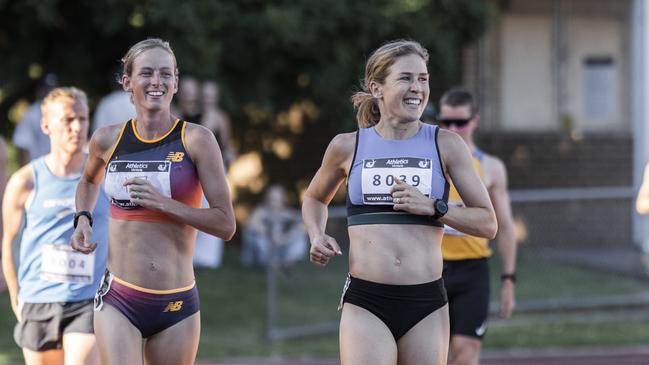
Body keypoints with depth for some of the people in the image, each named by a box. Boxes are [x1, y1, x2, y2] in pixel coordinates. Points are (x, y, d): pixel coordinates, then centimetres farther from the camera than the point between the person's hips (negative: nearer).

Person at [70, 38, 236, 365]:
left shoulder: (196, 140, -4)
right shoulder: (108, 140, 4)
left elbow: (226, 225, -7)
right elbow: (89, 181, 30)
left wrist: (163, 203, -16)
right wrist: (83, 219, 11)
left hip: (176, 304, 0)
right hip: (118, 301, 0)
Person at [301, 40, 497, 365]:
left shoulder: (445, 145, 5)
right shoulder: (348, 147, 6)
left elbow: (487, 223, 6)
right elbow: (315, 198, 26)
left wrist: (433, 208, -9)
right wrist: (317, 237, 6)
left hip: (426, 304, 1)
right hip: (365, 303, -1)